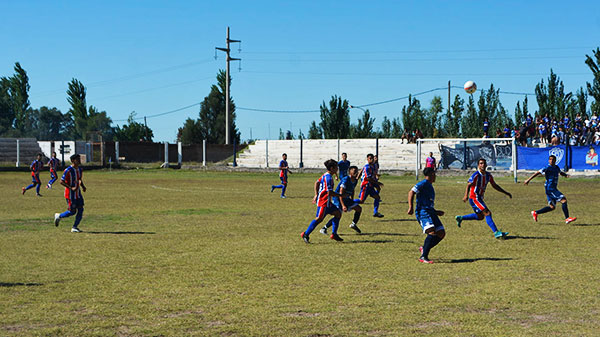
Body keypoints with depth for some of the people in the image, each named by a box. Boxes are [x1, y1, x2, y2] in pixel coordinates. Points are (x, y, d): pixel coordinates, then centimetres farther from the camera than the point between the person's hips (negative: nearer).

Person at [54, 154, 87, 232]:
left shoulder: (80, 170, 7)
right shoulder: (68, 170, -17)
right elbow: (61, 181, -17)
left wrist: (83, 186, 1)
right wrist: (71, 188, -26)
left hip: (78, 193, 7)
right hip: (70, 194, -7)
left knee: (80, 210, -2)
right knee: (72, 212, -3)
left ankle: (75, 227, 7)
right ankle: (58, 216, 23)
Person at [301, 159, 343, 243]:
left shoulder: (326, 175, 13)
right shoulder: (328, 177, -18)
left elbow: (317, 182, 24)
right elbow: (330, 192, -23)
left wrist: (316, 195, 23)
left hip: (327, 202, 10)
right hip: (323, 201, -10)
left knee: (338, 213, 10)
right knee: (319, 218, -12)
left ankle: (334, 234, 11)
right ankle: (305, 234, -6)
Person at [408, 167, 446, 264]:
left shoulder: (430, 186, 26)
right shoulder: (424, 183, -2)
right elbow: (411, 192, -13)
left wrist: (436, 212, 33)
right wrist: (411, 207, -21)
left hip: (430, 211, 9)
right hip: (423, 212, -9)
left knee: (441, 233, 0)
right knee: (432, 232, -25)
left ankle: (424, 248, 13)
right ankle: (423, 257, -23)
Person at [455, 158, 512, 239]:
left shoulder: (488, 175, 6)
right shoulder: (476, 175, -16)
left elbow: (495, 186, 16)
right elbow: (469, 185, -22)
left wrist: (506, 193, 16)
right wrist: (466, 195, -39)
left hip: (480, 198, 9)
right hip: (474, 198, -9)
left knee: (480, 216, 21)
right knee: (487, 213, -18)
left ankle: (460, 218, 33)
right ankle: (496, 233, -19)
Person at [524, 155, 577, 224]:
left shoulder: (556, 167, 14)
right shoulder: (548, 168, -10)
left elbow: (560, 172, 33)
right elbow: (538, 173, -8)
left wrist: (566, 175, 11)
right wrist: (528, 180, -9)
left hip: (553, 188, 9)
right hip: (550, 188, -9)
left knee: (552, 207, 11)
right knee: (564, 200, -14)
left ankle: (535, 213, 18)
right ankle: (567, 218, -12)